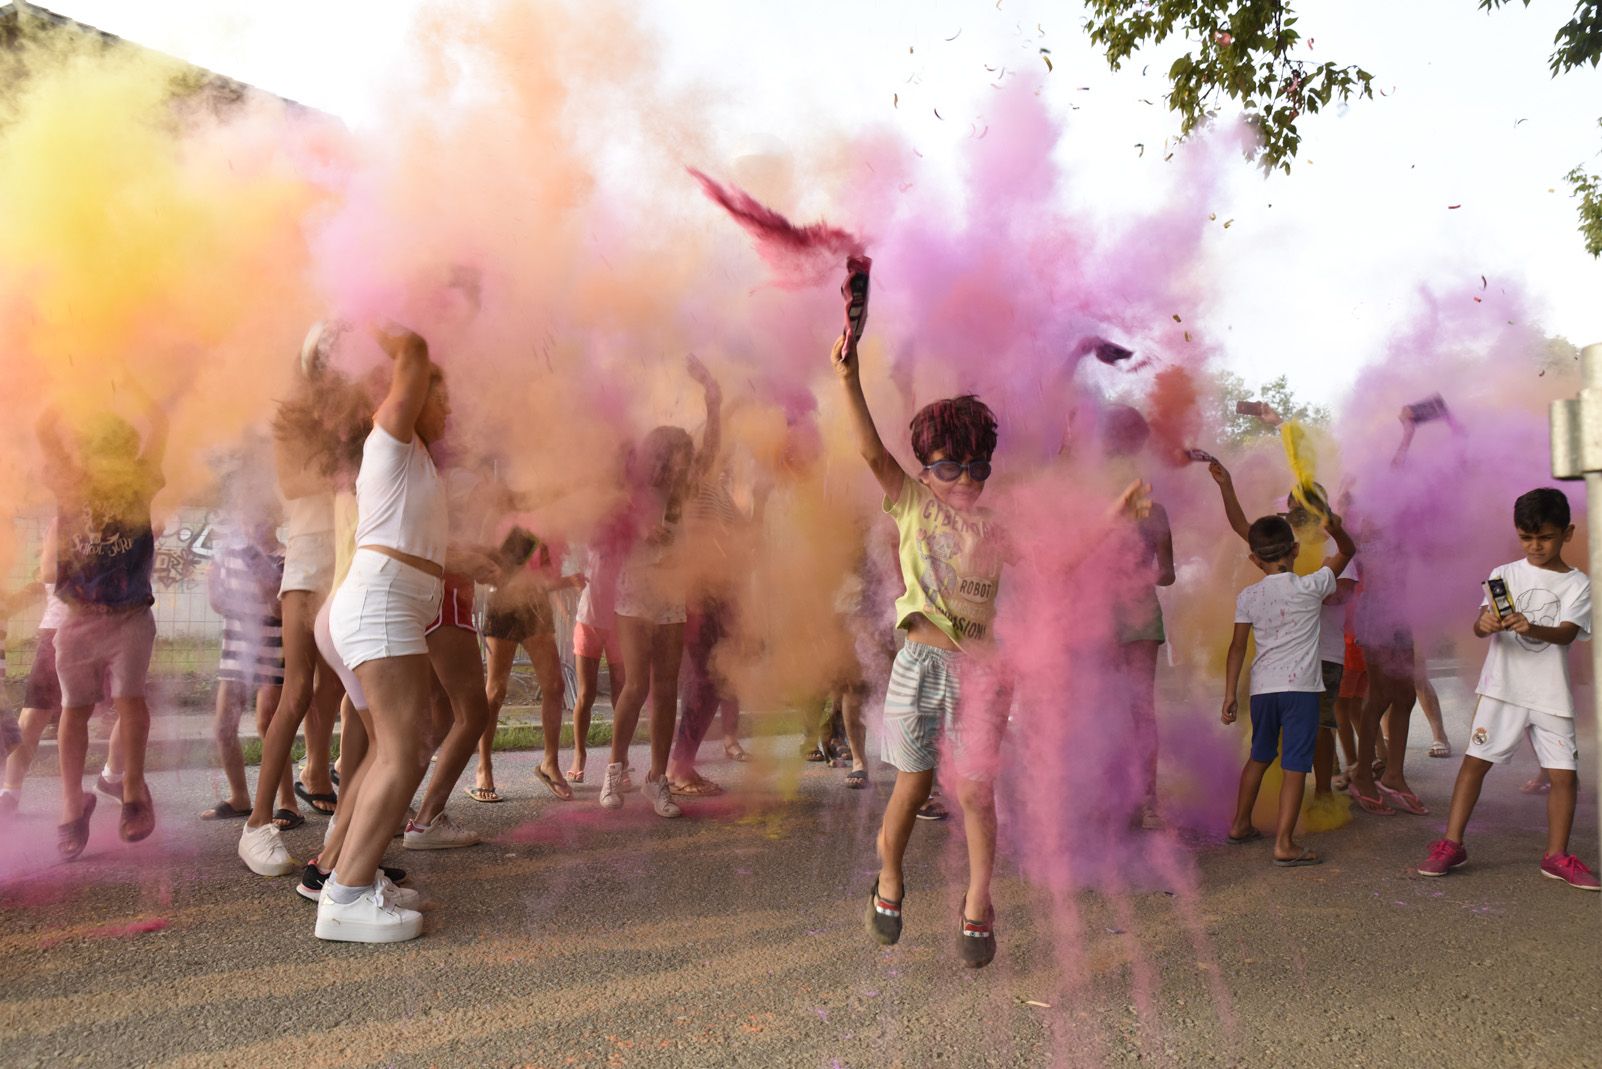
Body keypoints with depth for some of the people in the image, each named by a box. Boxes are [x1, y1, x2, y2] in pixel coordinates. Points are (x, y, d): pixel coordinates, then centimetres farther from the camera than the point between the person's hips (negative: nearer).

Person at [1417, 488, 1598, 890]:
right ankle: (1451, 845, 3)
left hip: (1551, 694, 1)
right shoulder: (1505, 575, 4)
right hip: (1503, 687, 0)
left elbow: (1567, 632, -13)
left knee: (1564, 773, 1)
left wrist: (1532, 628, -35)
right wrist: (1485, 624, -31)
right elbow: (1481, 625, -6)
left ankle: (1556, 856, 18)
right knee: (1475, 760, -3)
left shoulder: (1577, 583, 3)